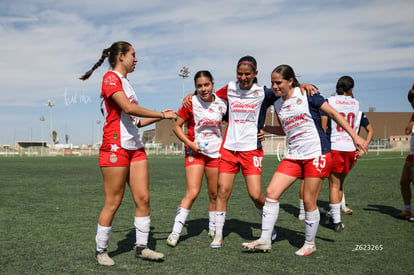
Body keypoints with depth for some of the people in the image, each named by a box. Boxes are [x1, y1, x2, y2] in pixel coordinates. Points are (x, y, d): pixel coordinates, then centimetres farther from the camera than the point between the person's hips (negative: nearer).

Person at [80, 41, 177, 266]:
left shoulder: (125, 82, 20)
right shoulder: (110, 78, -7)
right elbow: (128, 107, -21)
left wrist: (159, 117, 14)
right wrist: (162, 114, -13)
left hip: (135, 147, 9)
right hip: (115, 147, -8)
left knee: (143, 198, 5)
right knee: (113, 202, -1)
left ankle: (141, 247, 15)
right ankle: (101, 250, 14)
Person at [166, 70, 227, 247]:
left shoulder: (221, 104, 2)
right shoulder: (191, 103, -8)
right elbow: (176, 126, -4)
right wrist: (189, 143, -15)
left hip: (215, 153, 4)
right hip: (195, 152, -3)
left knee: (215, 195, 9)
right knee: (192, 193, -14)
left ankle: (213, 229, 28)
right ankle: (175, 232, -6)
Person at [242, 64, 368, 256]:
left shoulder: (306, 95, -6)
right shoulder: (277, 104, 12)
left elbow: (333, 113, -4)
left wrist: (354, 136, -7)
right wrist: (262, 128, 18)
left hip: (316, 154, -6)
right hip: (293, 156, 6)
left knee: (309, 201, -2)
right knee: (271, 192, -5)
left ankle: (310, 244, 19)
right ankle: (265, 240, 3)